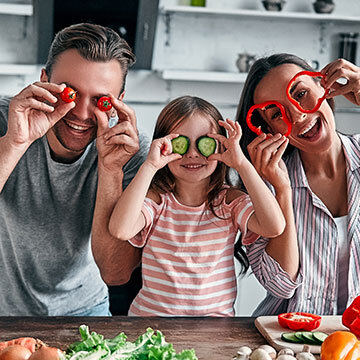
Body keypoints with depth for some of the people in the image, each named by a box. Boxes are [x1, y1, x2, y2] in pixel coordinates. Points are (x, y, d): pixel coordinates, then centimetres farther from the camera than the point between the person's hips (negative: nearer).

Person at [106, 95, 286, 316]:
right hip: (152, 319, -3)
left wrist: (242, 164, -16)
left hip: (217, 317, 4)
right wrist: (150, 166, -21)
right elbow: (120, 230, -22)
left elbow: (274, 227, -16)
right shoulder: (156, 199, -3)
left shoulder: (230, 201, 1)